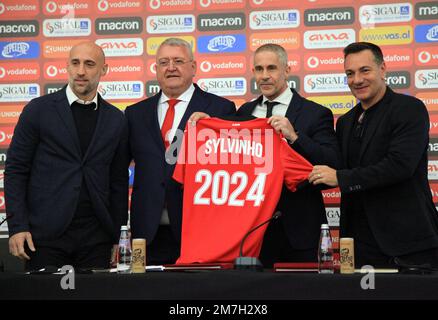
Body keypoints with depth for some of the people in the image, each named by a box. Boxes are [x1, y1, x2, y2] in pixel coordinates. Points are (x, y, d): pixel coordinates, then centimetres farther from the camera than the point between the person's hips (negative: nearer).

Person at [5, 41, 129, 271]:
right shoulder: (39, 110, 1)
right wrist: (17, 227, -8)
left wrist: (119, 238, 6)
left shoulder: (116, 119, 9)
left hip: (96, 235, 2)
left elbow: (119, 182, 12)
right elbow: (15, 170, 1)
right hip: (46, 233, -2)